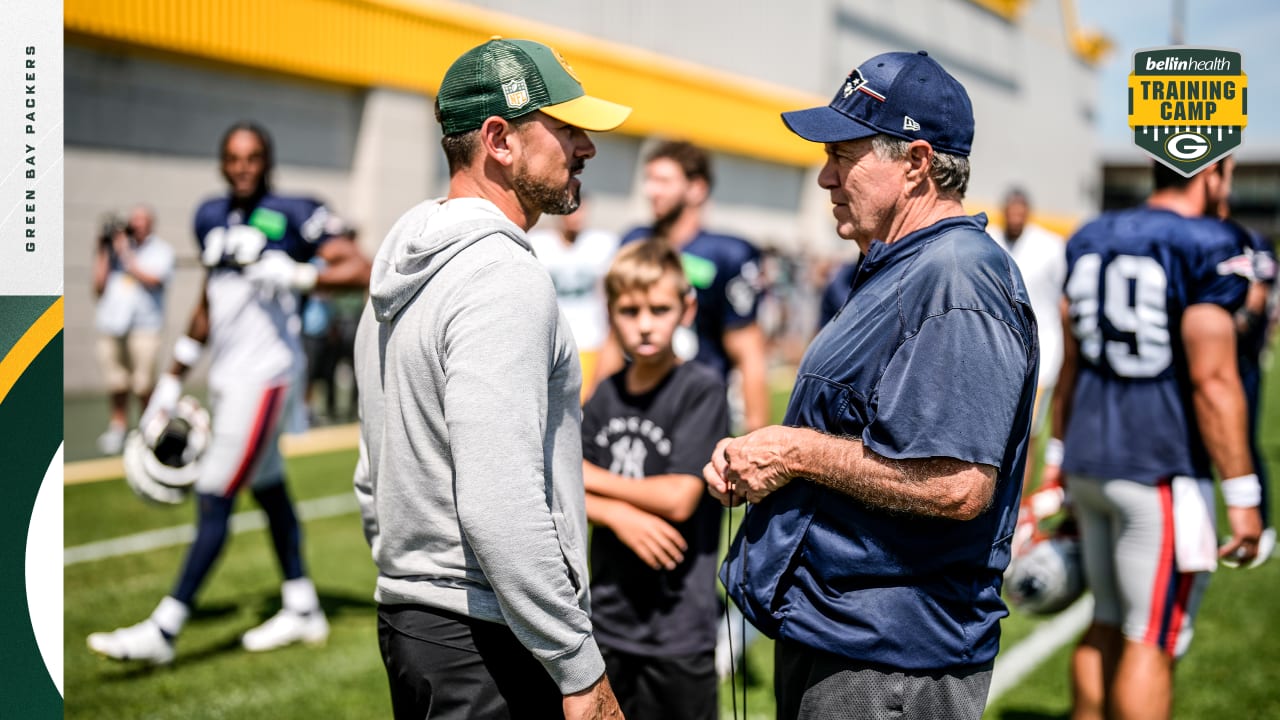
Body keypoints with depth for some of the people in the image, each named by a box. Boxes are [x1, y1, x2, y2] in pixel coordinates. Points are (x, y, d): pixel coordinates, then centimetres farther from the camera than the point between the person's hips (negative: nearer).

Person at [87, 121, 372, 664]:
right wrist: (172, 381, 21)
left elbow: (363, 271, -12)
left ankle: (163, 629, -3)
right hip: (226, 375, 8)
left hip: (265, 373, -8)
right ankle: (302, 610, 27)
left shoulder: (291, 216, -8)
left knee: (214, 500, -7)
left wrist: (298, 276, -24)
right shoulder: (211, 218, 12)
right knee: (267, 491, 15)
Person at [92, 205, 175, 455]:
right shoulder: (115, 248, 17)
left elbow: (152, 279, -11)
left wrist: (125, 253, -5)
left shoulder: (161, 251, 7)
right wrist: (103, 253, 8)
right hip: (111, 324, 4)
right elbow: (99, 287, 12)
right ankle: (118, 425, 19)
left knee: (143, 383, -8)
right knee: (116, 382, 4)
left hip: (144, 324, -3)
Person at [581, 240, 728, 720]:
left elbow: (678, 498, -17)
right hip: (608, 617, 5)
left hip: (678, 627, -5)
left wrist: (595, 479, -5)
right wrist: (620, 515, -16)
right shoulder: (607, 395, 7)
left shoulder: (702, 389, -10)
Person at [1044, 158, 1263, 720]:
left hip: (1089, 460, 7)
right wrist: (1241, 495, -12)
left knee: (1107, 622, 19)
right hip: (1161, 469, -7)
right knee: (1151, 641, 1)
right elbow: (1212, 382, -17)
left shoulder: (1091, 239, 9)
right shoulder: (1209, 249, -12)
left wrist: (1061, 454, 22)